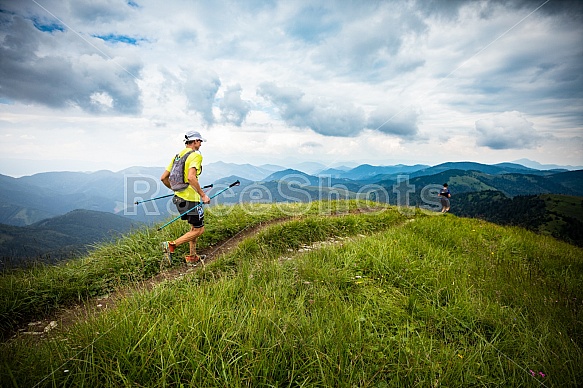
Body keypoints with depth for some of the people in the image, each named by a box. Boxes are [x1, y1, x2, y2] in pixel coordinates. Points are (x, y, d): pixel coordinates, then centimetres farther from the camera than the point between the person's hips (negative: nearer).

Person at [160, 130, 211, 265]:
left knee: (194, 227, 20)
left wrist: (175, 189, 26)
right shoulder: (196, 155, -12)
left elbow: (163, 178, 12)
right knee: (199, 230, 2)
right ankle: (171, 245, -5)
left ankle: (192, 257, 25)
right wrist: (203, 195, -23)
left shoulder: (177, 156, 12)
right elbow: (191, 177, -28)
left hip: (179, 197, 9)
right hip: (191, 198, -9)